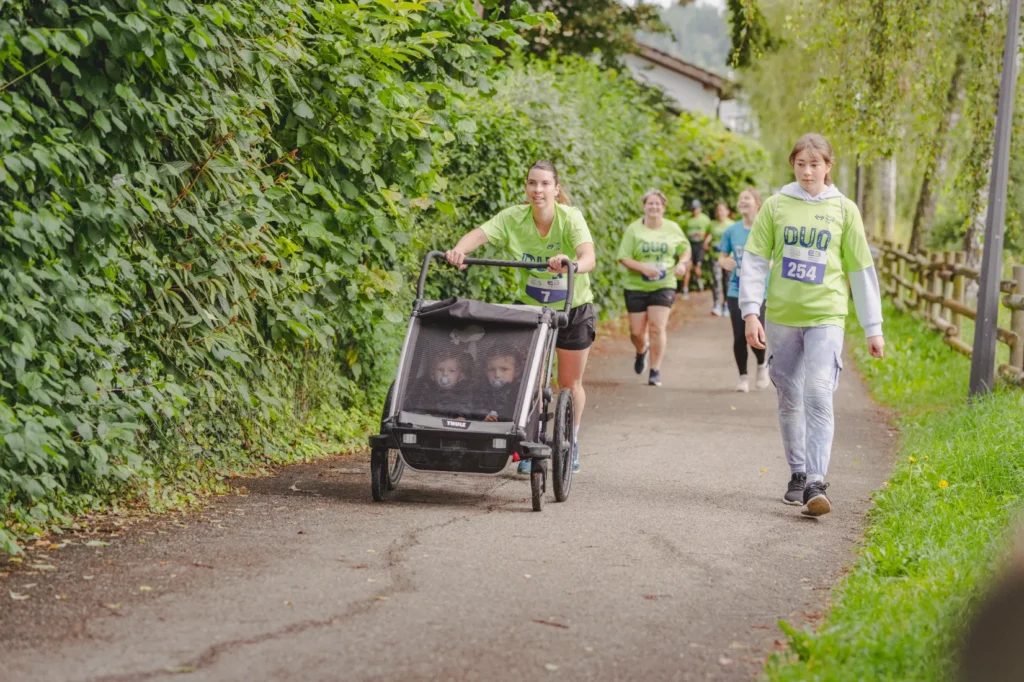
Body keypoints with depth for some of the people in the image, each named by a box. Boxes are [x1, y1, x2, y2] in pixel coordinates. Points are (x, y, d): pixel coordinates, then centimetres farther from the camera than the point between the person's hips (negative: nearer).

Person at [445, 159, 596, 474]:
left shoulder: (570, 219, -24)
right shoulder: (513, 218, -17)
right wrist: (458, 250, -54)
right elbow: (478, 234, -32)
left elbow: (589, 257, -41)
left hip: (573, 309, -1)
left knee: (570, 384, 11)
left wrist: (572, 264, -64)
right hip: (530, 307, 2)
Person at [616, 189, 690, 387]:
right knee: (637, 331, 4)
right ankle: (641, 351, 40)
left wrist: (682, 263, -5)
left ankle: (655, 371, -1)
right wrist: (643, 268, -20)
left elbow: (685, 250, 16)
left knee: (657, 328, -11)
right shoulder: (634, 229, -3)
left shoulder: (673, 229, 4)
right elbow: (623, 257, -6)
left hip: (663, 286, 0)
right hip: (637, 287, 0)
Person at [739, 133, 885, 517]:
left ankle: (816, 483, -17)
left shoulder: (843, 210, 4)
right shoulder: (776, 206, 5)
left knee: (818, 395, -15)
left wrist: (873, 328, 6)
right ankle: (798, 474, 25)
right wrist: (750, 311, -9)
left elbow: (861, 270, 7)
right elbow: (755, 261, 3)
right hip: (782, 315, 2)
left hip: (826, 316, -2)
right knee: (790, 400, 10)